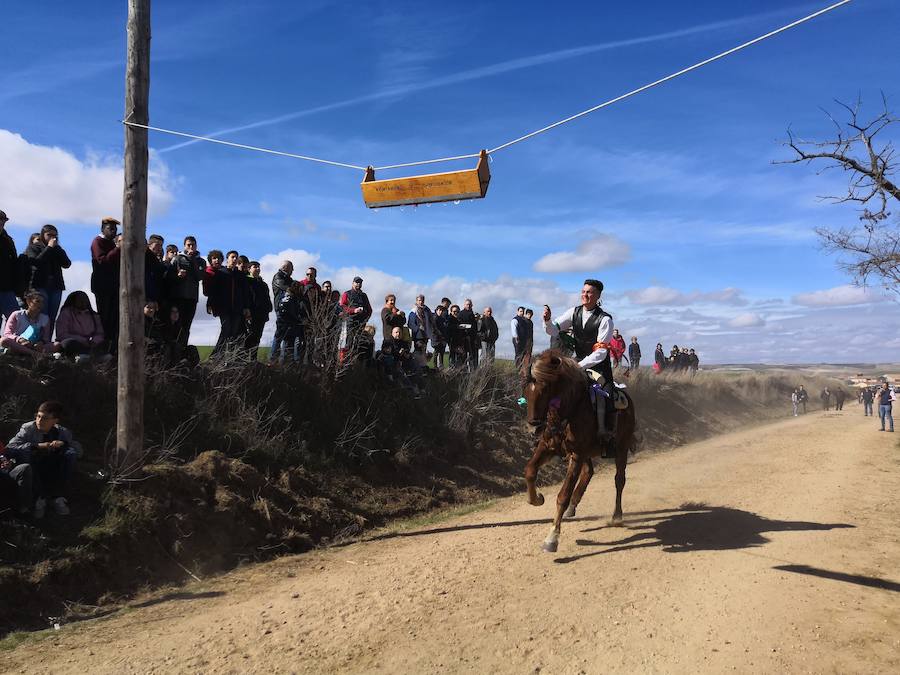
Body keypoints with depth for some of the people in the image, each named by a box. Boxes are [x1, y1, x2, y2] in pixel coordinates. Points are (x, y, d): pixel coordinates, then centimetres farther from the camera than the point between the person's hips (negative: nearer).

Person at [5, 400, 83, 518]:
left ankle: (59, 497, -24)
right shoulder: (28, 429, -7)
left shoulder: (62, 432, -1)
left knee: (71, 453, -23)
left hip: (54, 476, 1)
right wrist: (37, 446, -28)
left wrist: (63, 443, -20)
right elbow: (9, 448, -19)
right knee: (25, 454, -29)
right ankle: (40, 497, -25)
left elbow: (80, 451, -2)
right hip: (34, 473, -1)